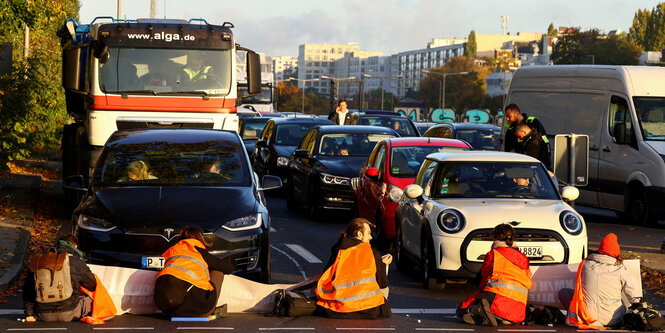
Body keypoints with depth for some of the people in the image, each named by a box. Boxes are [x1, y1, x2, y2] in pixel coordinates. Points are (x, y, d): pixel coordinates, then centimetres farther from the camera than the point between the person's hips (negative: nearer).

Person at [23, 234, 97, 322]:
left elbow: (27, 288, 9)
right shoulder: (77, 262, -2)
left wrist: (29, 313, 12)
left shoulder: (40, 261, 8)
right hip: (68, 315, -4)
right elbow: (93, 286, 10)